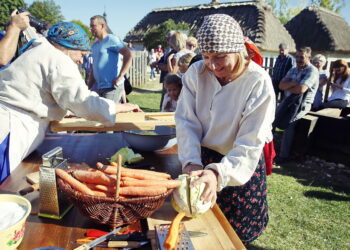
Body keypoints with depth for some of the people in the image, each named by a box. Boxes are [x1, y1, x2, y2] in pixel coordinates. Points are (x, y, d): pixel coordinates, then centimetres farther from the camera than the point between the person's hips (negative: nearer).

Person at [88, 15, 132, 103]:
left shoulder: (111, 39, -7)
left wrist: (120, 76, -23)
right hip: (100, 88, 9)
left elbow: (128, 54, -19)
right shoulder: (94, 45, 18)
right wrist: (88, 88, 17)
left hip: (112, 87, -8)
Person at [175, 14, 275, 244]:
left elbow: (250, 143, -26)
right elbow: (187, 120, -15)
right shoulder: (196, 73, -14)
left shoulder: (259, 83, -23)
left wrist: (219, 172, -40)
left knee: (236, 233, 15)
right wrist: (192, 161, -28)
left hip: (240, 165, -3)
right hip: (203, 158, 3)